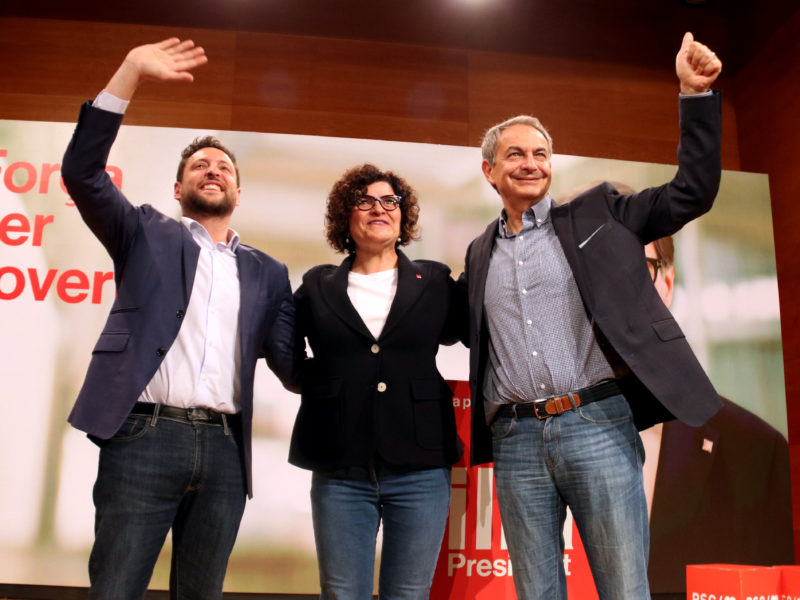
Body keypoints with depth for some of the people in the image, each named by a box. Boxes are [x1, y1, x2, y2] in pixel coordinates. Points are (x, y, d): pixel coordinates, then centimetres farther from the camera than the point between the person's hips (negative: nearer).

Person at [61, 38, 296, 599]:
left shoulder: (267, 273, 18)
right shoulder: (149, 235, 13)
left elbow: (291, 362, 12)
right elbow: (82, 173, -1)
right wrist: (131, 72, -5)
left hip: (224, 449, 3)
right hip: (145, 437, -2)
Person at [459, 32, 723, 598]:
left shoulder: (597, 215, 8)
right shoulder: (480, 254, 17)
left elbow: (692, 192, 5)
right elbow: (465, 330, 26)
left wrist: (696, 94, -2)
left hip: (598, 425, -2)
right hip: (515, 440, 3)